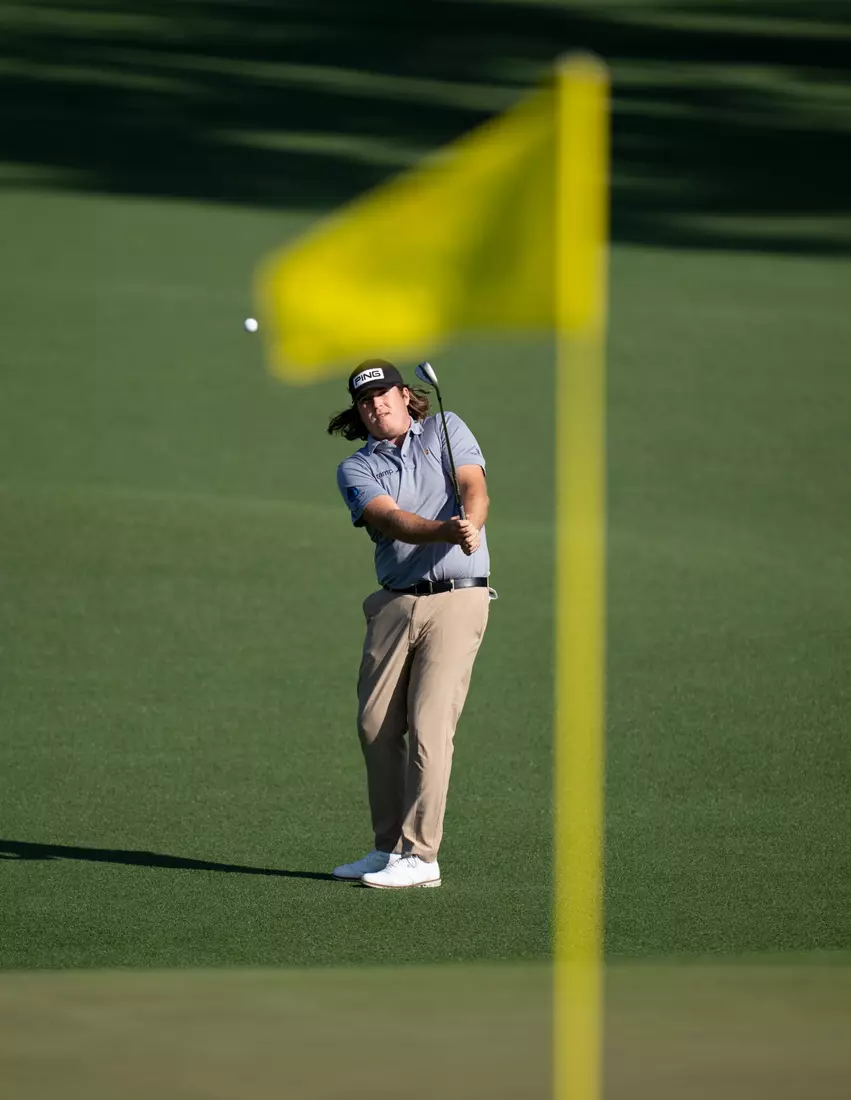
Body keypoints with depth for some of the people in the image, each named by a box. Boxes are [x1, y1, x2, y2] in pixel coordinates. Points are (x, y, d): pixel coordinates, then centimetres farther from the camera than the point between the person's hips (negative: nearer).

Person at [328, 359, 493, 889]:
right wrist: (444, 531, -31)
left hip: (457, 597, -3)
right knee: (376, 726, 3)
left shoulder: (445, 429, 8)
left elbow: (474, 488, -7)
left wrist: (471, 525, -31)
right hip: (394, 602, 4)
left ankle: (420, 856, -11)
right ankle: (389, 848, 16)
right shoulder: (355, 469, 8)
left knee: (429, 724, -12)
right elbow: (391, 519, -11)